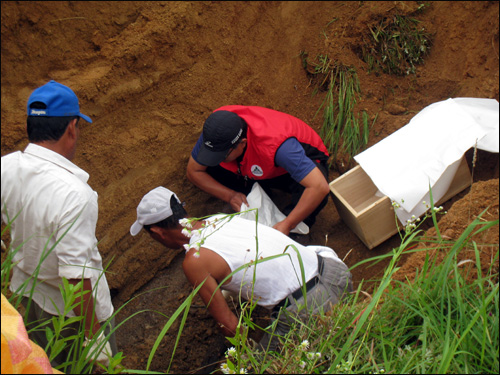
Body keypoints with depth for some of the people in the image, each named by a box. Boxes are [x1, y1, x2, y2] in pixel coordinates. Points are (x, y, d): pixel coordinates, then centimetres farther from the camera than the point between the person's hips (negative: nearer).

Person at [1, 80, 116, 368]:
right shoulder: (73, 193, -35)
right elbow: (76, 276, -32)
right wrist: (94, 335, -21)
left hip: (27, 292, 6)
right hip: (72, 308, -6)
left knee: (47, 365, 30)